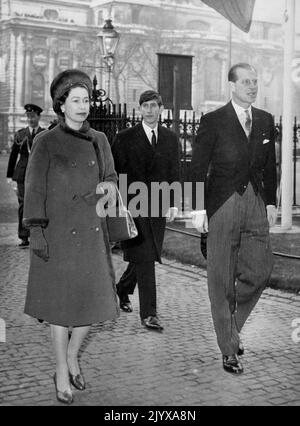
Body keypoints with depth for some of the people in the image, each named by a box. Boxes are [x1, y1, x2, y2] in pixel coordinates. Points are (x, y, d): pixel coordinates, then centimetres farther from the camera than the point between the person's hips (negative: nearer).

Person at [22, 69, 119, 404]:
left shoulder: (99, 140, 9)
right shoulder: (46, 142, -3)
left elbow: (111, 178, 14)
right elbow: (34, 189, -5)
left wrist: (106, 187, -9)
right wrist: (35, 231, -12)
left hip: (92, 232, 4)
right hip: (58, 233, -4)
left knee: (93, 299, 6)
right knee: (61, 303, 3)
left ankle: (72, 357, 30)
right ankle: (62, 374, 18)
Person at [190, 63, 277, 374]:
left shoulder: (265, 121, 11)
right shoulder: (213, 121, -4)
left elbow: (269, 165, 16)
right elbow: (198, 168, -4)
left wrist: (271, 202, 11)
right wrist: (199, 209, -9)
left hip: (255, 203, 4)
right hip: (222, 205, -4)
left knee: (261, 270, 0)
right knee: (221, 280, 2)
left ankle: (231, 325, 25)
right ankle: (229, 349, 13)